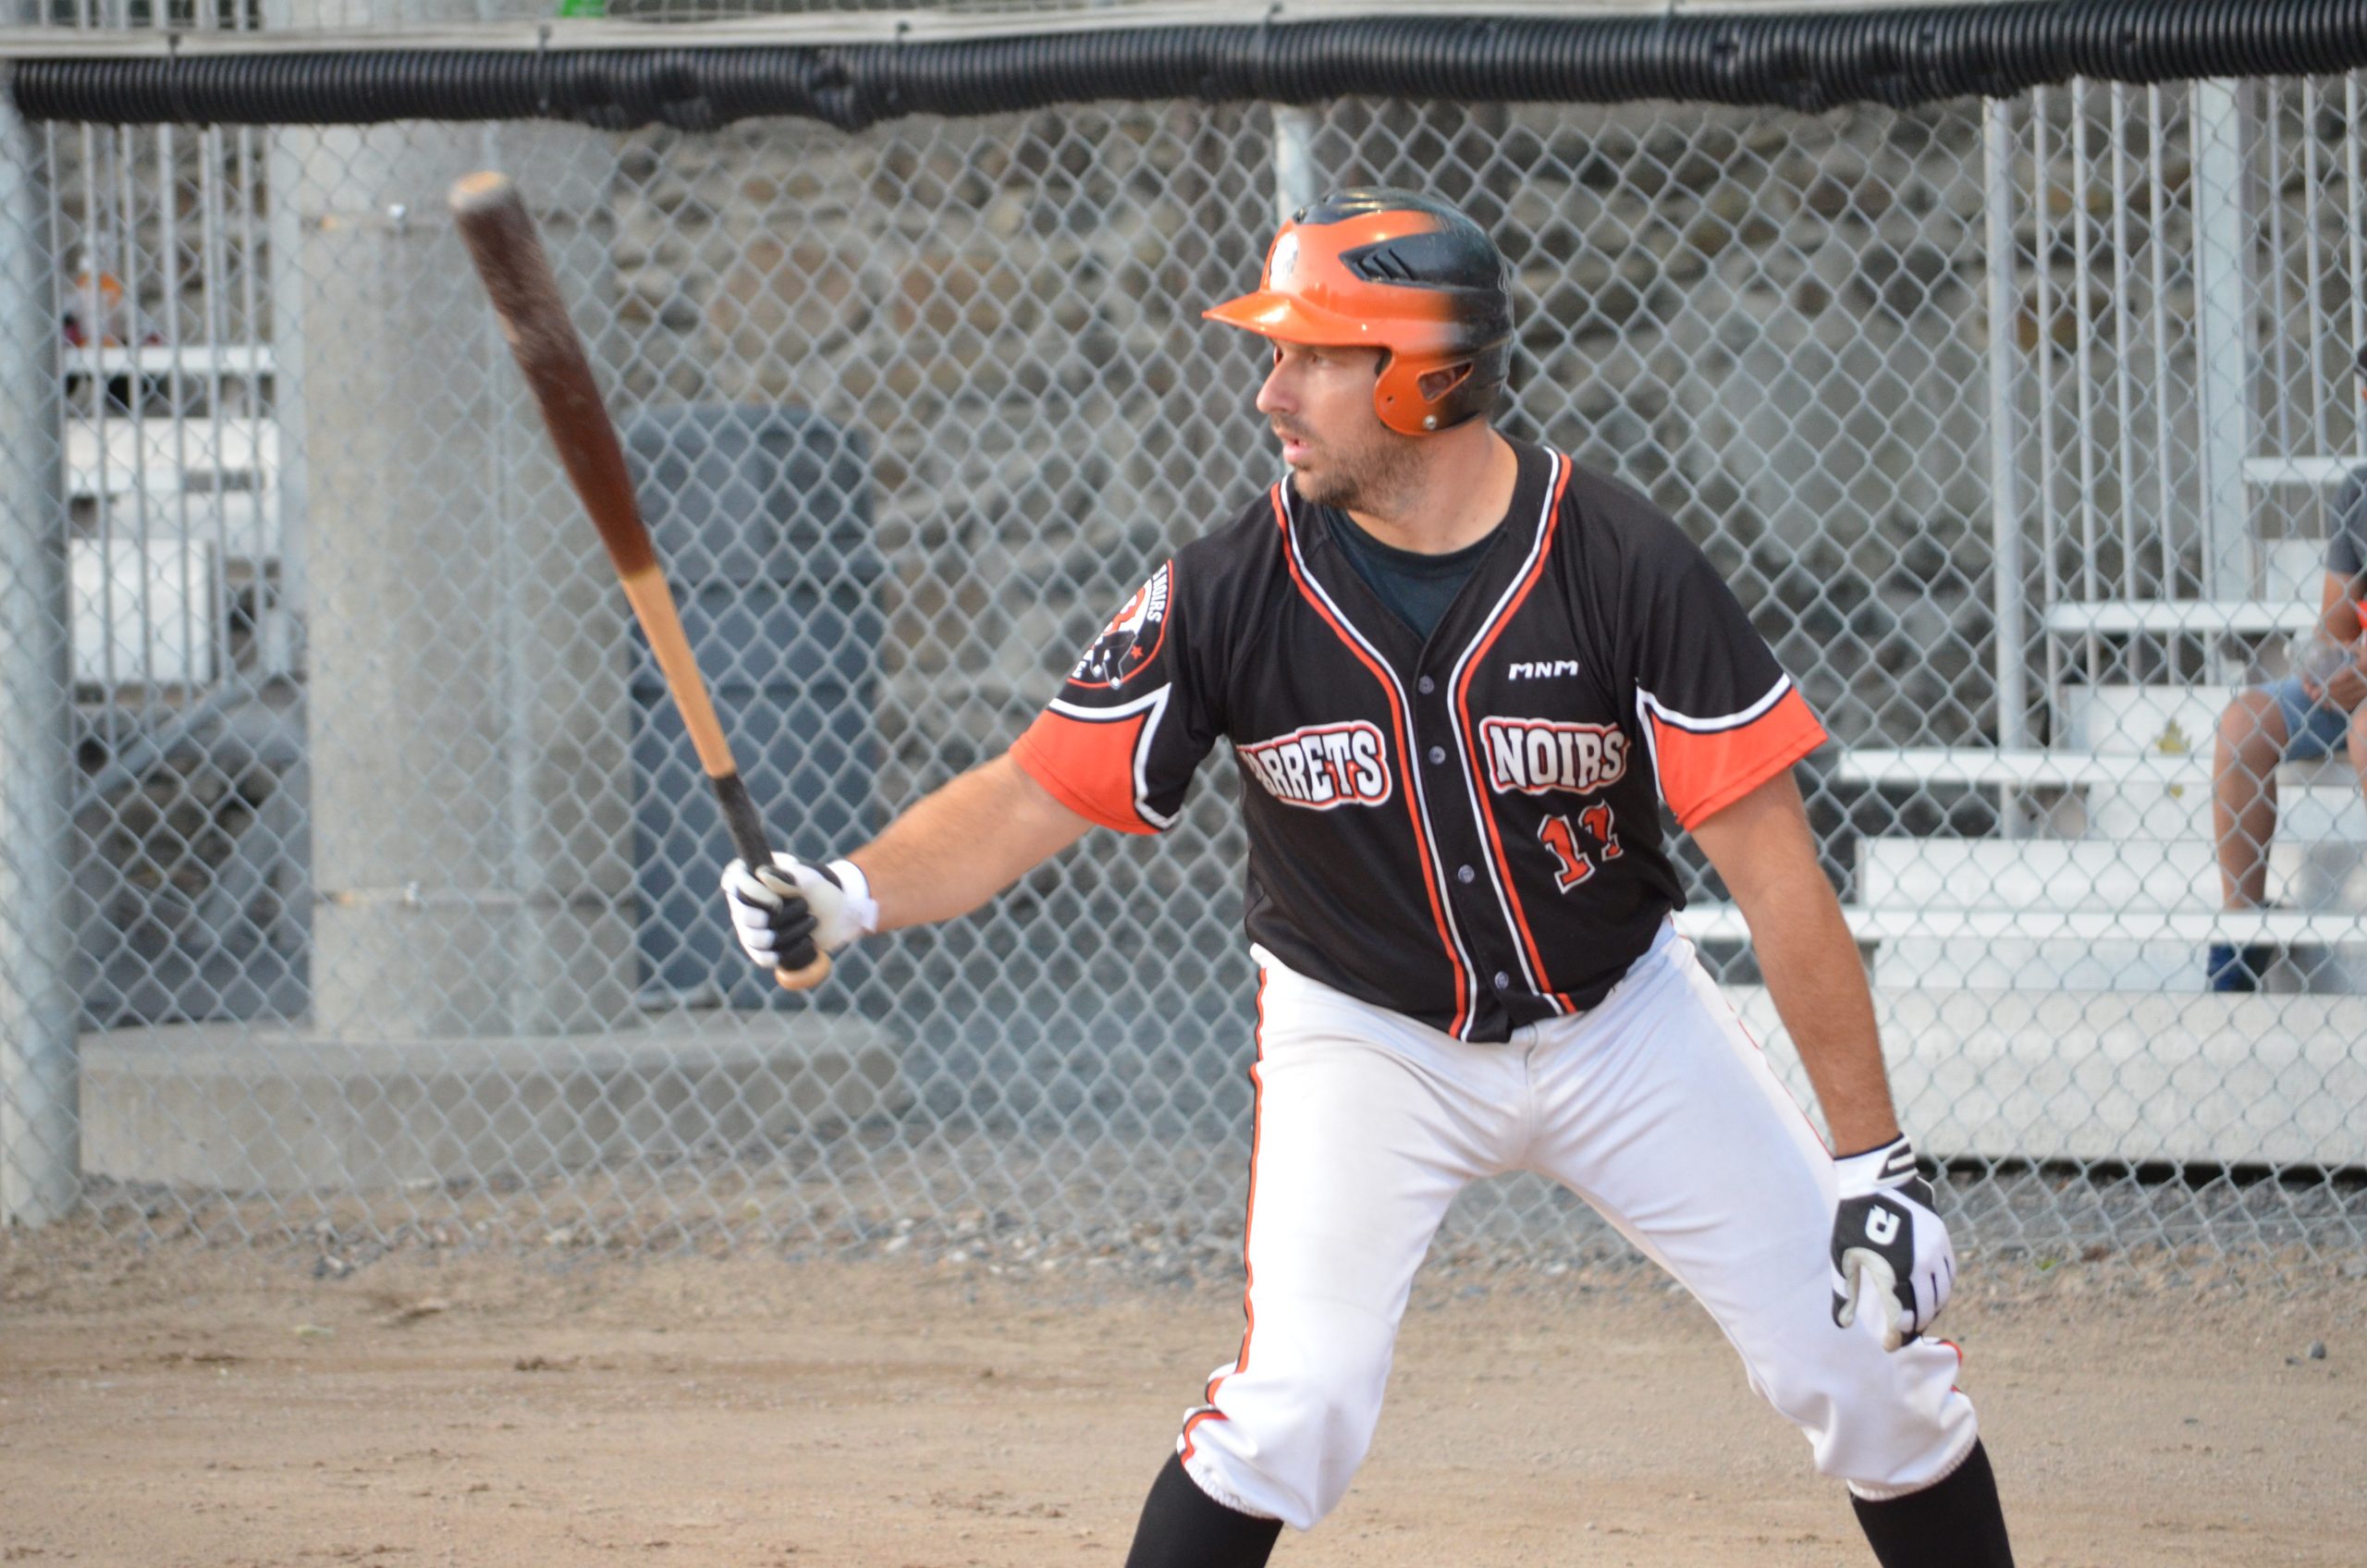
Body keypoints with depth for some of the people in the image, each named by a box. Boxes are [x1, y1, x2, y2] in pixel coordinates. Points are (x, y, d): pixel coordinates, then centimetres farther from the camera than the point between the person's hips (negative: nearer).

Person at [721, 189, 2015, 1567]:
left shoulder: (1621, 567, -21)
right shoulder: (1232, 595, -17)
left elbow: (1775, 869, -20)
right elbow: (1034, 796, -15)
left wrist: (1872, 1158, -21)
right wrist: (851, 894, -36)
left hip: (1620, 1022, 1)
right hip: (1365, 1035, -1)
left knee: (1868, 1353, -1)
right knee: (1296, 1401, -20)